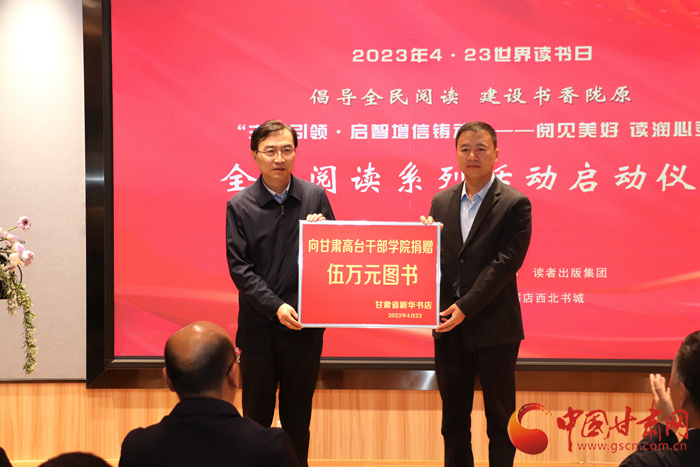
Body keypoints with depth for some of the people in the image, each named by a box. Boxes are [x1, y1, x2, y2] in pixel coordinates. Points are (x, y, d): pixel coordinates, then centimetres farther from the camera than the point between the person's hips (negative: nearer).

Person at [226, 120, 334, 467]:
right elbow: (239, 268, -6)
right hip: (259, 325, -1)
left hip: (305, 324, 1)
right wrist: (276, 307, -16)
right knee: (256, 412, 9)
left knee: (298, 415, 12)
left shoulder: (315, 197, 3)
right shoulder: (239, 206, -2)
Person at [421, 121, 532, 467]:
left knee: (500, 417, 6)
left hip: (494, 327, -5)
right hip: (449, 327, 5)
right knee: (453, 416, 13)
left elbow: (505, 263, -14)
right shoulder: (441, 202, 9)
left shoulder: (514, 204, -7)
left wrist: (465, 307, -19)